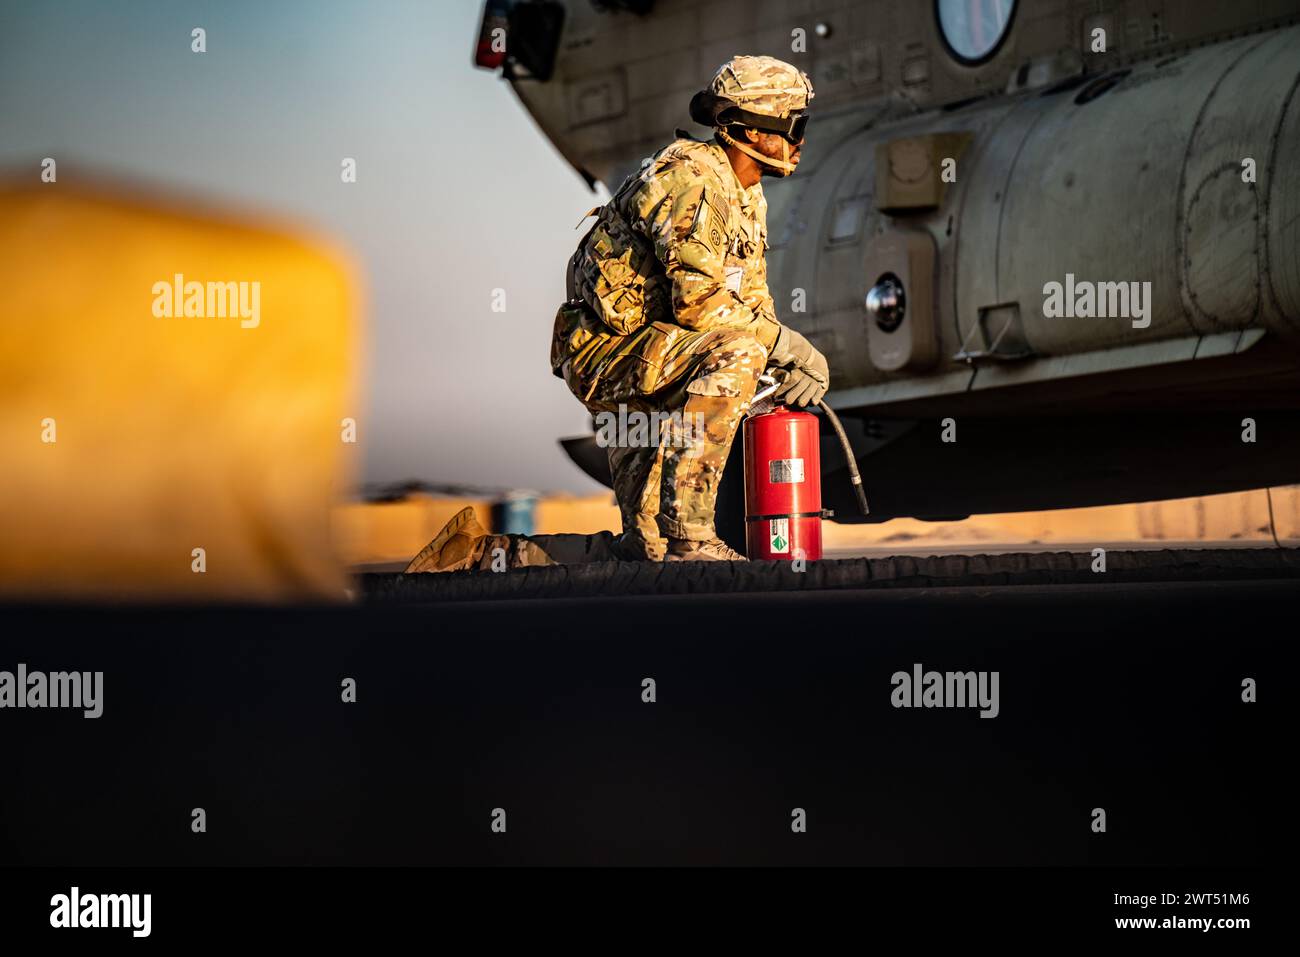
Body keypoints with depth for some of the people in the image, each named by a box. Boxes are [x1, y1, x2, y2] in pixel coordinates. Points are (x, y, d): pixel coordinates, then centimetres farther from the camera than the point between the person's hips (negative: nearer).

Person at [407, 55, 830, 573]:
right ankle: (686, 530, -34)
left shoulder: (750, 198, 14)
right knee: (732, 350, -36)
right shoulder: (692, 179, -17)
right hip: (605, 351, -10)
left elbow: (753, 305, 16)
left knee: (648, 552, 7)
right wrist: (788, 344, -22)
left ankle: (488, 550, 19)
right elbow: (699, 301, -26)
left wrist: (795, 365, -3)